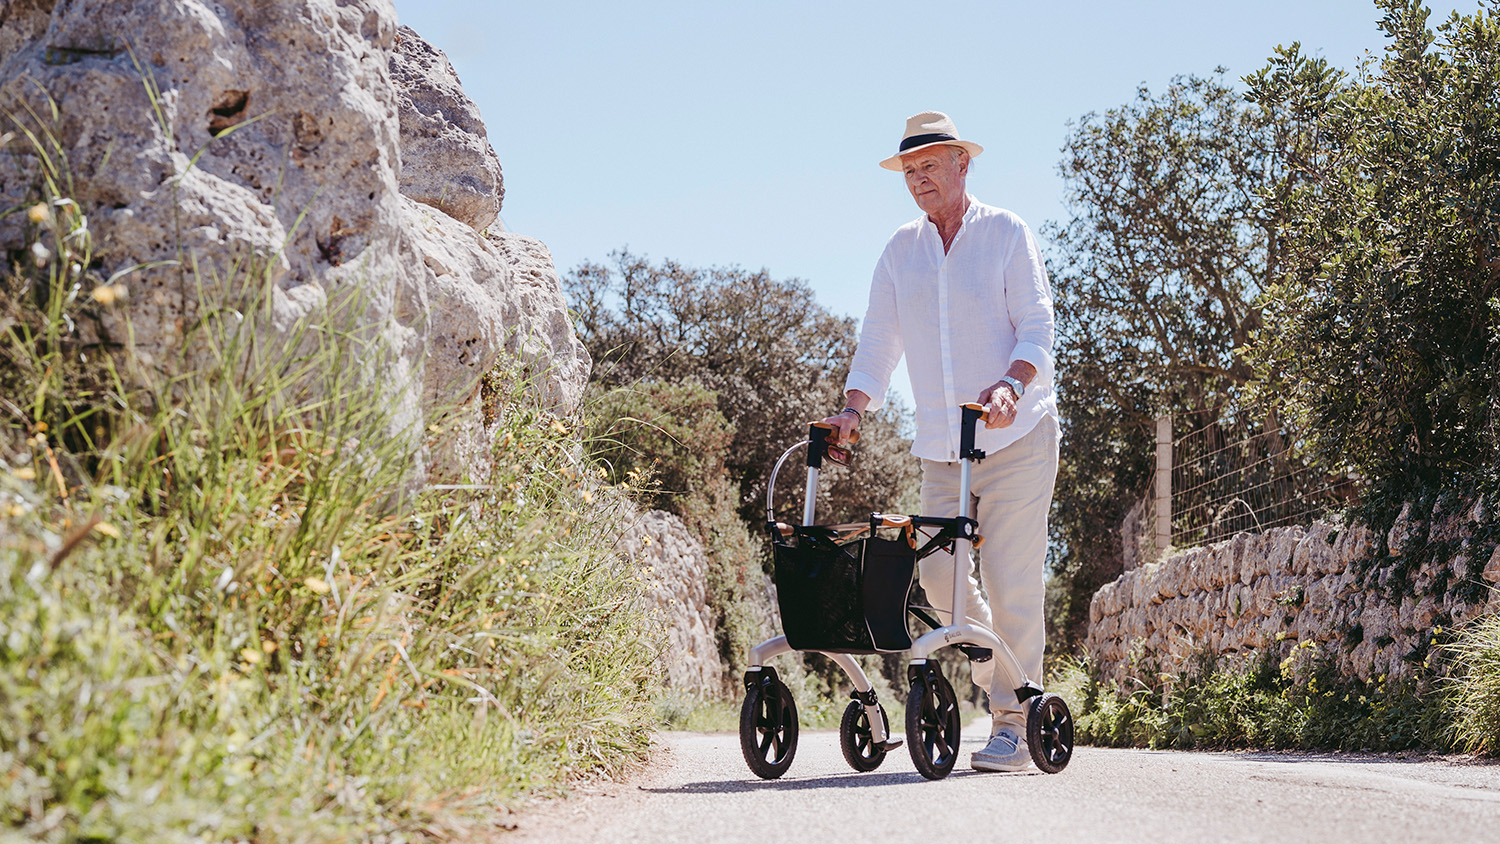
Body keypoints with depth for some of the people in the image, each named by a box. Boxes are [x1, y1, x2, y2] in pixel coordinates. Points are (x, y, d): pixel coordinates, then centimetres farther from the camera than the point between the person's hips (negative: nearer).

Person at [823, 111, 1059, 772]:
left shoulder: (1006, 233, 0)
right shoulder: (900, 251, 11)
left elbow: (1037, 327, -8)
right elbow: (878, 343, 10)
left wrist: (1010, 384, -27)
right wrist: (853, 408, -7)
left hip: (1016, 434, -4)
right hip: (941, 445, 4)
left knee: (1009, 577, -8)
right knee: (937, 570, -1)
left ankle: (1015, 722, 0)